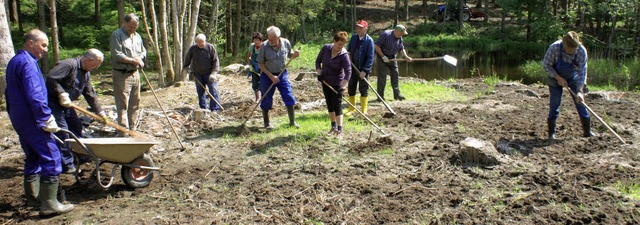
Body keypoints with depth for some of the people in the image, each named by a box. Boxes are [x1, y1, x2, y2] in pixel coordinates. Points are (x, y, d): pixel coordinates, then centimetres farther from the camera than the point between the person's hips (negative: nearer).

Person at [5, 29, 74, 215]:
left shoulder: (14, 62, 17)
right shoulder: (27, 63, -17)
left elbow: (9, 93, 24)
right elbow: (35, 96, -24)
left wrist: (13, 114, 28)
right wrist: (47, 120, -21)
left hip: (18, 119, 11)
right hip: (31, 120, -11)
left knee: (33, 156, 21)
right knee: (51, 157, -9)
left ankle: (32, 195, 32)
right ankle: (49, 203, -10)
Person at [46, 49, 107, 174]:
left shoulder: (86, 74, 7)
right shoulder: (69, 65, -22)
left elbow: (90, 94, 13)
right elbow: (51, 78, -31)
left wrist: (100, 112, 11)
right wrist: (62, 94, -32)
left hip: (67, 104, 10)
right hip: (52, 102, -10)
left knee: (76, 127, 12)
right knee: (62, 132, -10)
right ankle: (66, 165, -3)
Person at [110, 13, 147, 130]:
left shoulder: (137, 36, 16)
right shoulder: (116, 35, -7)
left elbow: (143, 51, 23)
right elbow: (117, 55, -16)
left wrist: (140, 59, 1)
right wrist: (133, 60, -13)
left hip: (135, 73, 7)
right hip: (122, 75, -7)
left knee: (135, 103, 12)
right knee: (122, 104, -6)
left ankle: (132, 128, 22)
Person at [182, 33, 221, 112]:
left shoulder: (210, 47, -8)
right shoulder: (193, 49, -2)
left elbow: (216, 61, -7)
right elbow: (187, 59, 14)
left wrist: (214, 73, -15)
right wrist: (185, 68, 10)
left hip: (209, 73, -3)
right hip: (198, 74, 3)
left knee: (213, 90, -8)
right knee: (200, 91, 5)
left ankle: (215, 109, -4)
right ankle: (203, 108, 15)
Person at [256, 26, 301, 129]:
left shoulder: (286, 43, -9)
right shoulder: (264, 46, -17)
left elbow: (290, 55, 10)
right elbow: (260, 64, -11)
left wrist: (295, 54, -15)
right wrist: (271, 76, -17)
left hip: (282, 74, 2)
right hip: (267, 75, -2)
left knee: (289, 97, 1)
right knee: (266, 100, 4)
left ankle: (292, 121, 16)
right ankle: (266, 123, 21)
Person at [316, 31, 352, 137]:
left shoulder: (344, 55, -22)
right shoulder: (326, 48, -10)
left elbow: (348, 71, -27)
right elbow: (318, 61, 3)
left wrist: (343, 86, -36)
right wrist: (319, 72, -10)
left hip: (337, 83, -5)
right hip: (325, 82, 5)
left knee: (337, 106, -7)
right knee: (329, 105, 13)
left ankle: (339, 130, -2)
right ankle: (333, 126, 27)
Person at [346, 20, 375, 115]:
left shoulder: (369, 40, -14)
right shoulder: (353, 37, 3)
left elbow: (370, 57, -16)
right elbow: (349, 49, 18)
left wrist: (364, 71, -21)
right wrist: (349, 54, -5)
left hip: (363, 69, -5)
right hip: (353, 67, 5)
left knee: (363, 89, 5)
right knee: (351, 88, 10)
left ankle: (364, 109, 16)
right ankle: (351, 108, 24)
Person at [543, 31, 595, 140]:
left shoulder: (582, 51, -25)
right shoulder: (554, 48, -30)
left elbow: (582, 72, -21)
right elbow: (546, 64, -17)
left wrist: (580, 91, -26)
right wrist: (558, 78, -22)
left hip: (573, 78, 2)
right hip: (556, 78, -2)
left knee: (580, 101, 0)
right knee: (554, 105, -5)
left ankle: (587, 131, 12)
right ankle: (551, 133, 6)